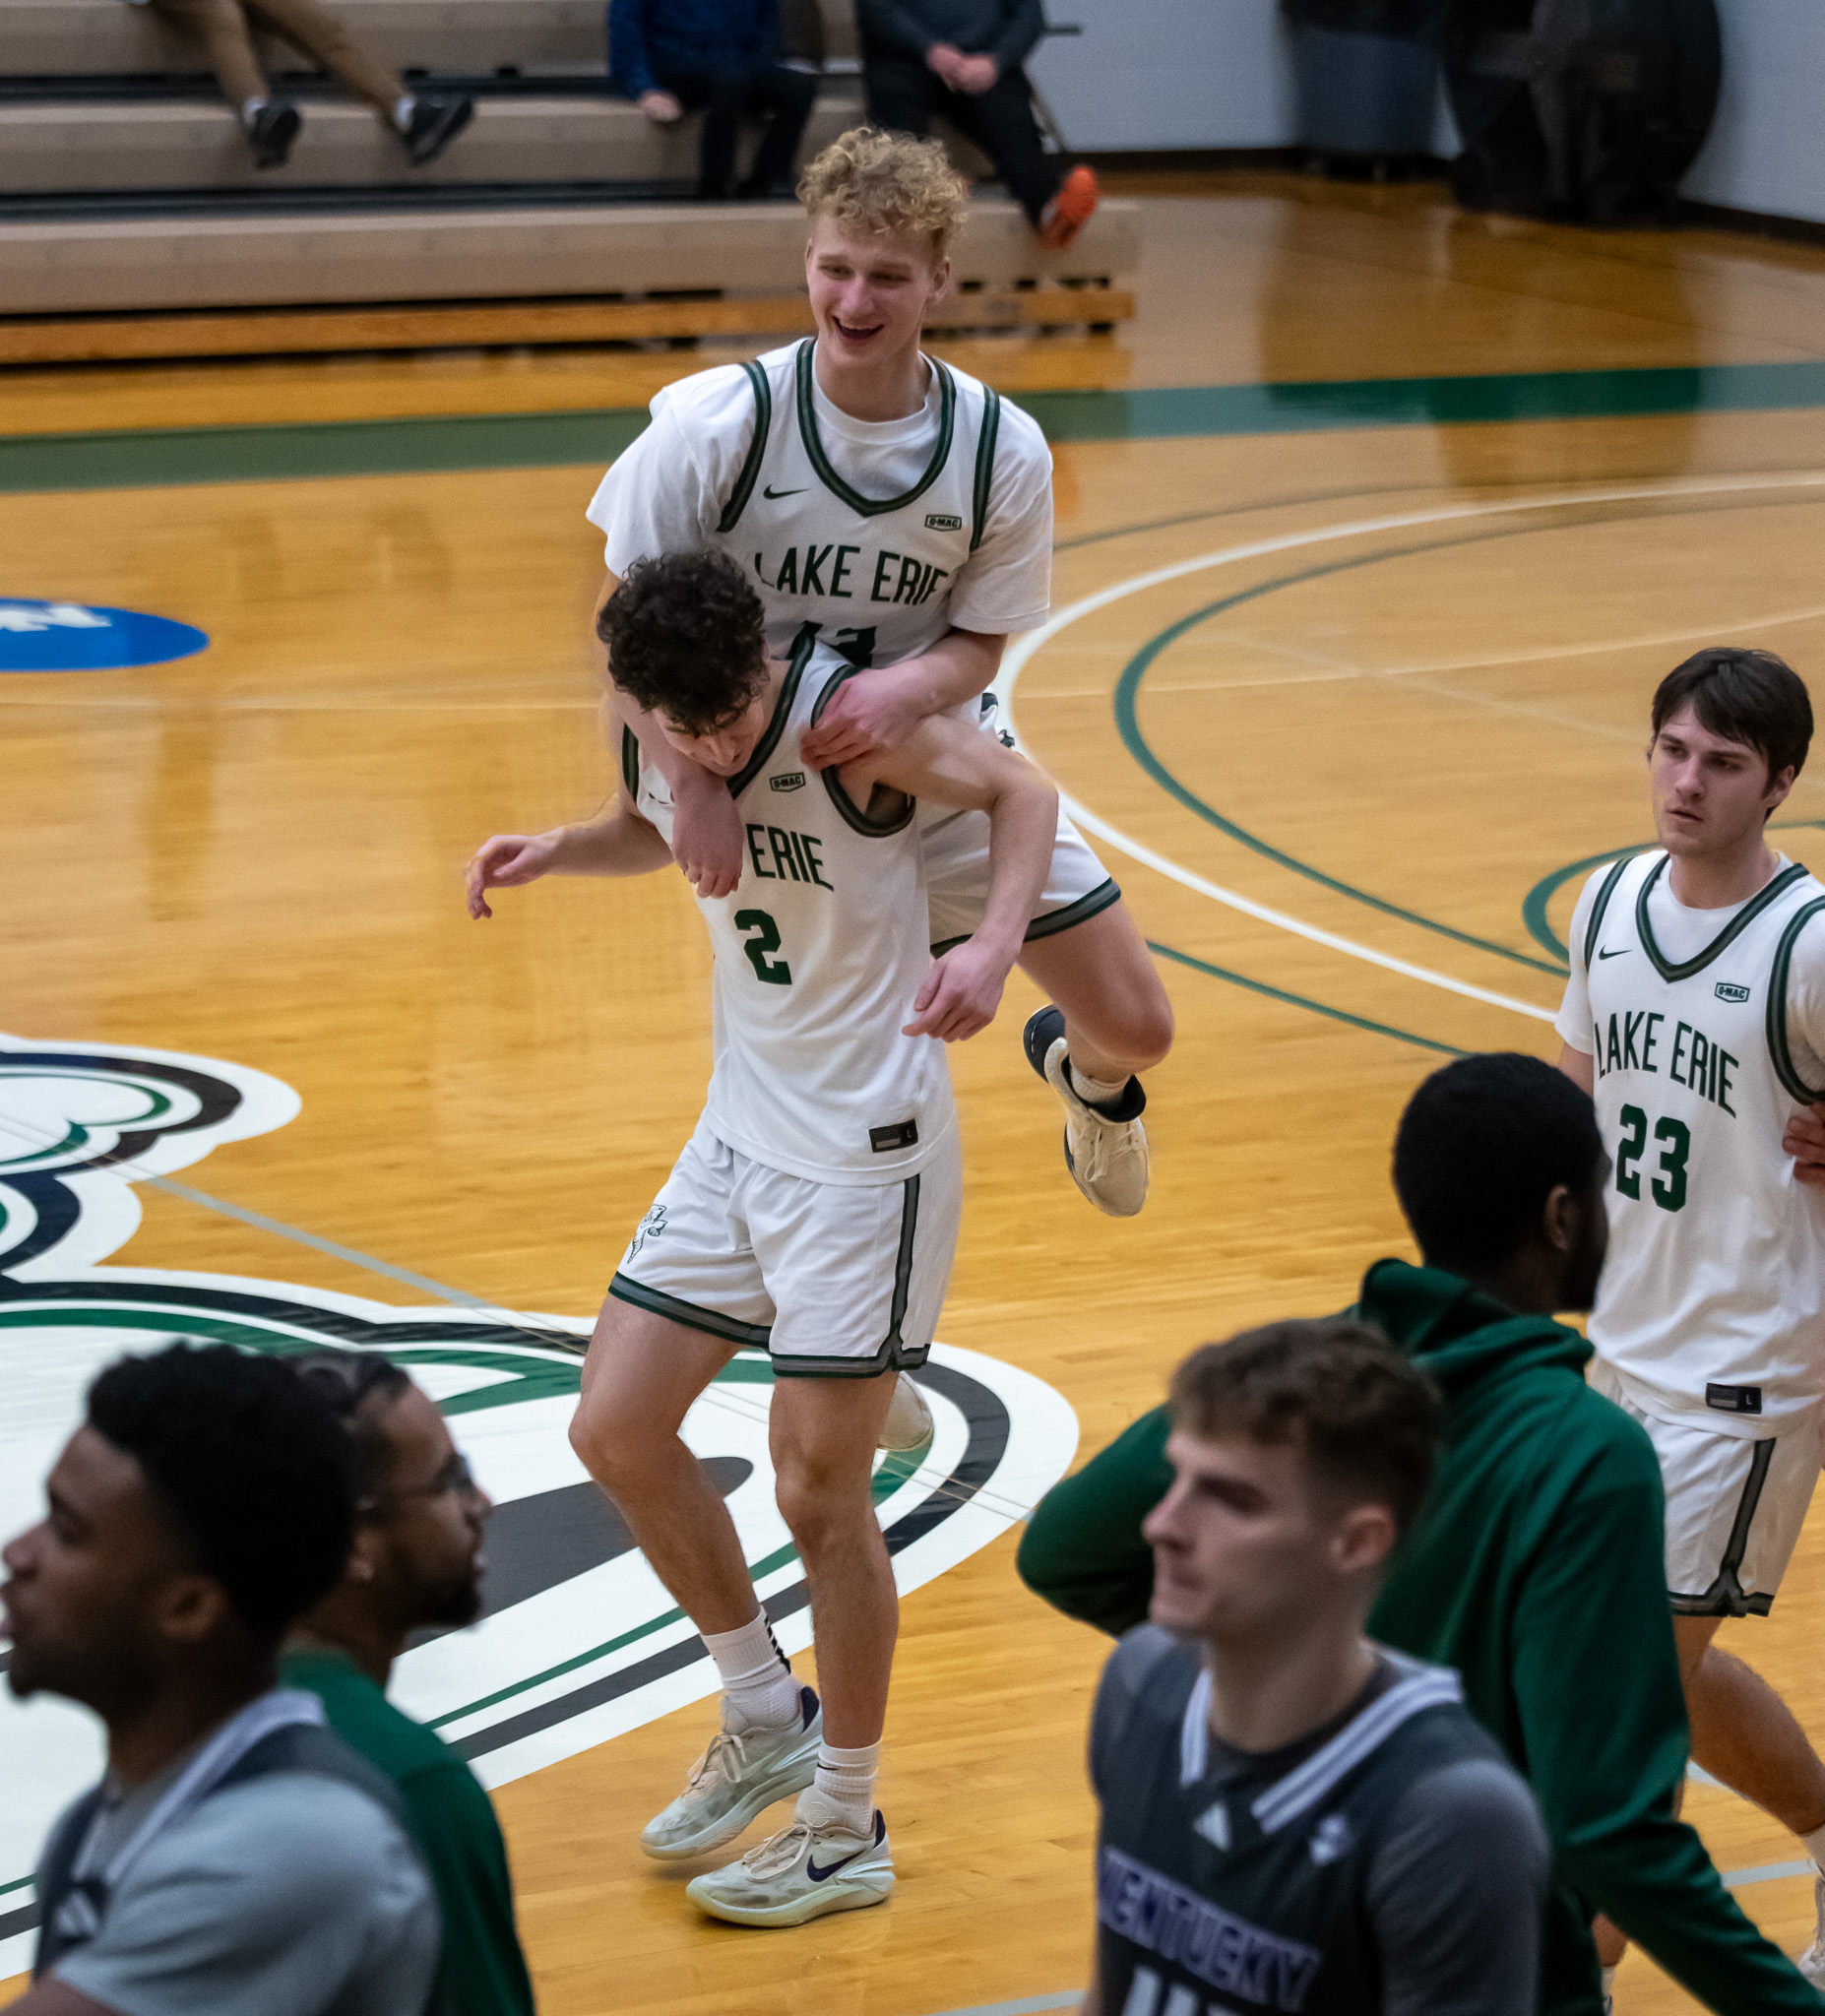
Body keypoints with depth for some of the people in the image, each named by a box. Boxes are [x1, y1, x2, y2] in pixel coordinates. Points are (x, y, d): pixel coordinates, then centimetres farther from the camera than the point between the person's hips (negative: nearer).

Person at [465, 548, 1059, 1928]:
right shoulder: (657, 744, -3)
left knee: (818, 1488, -3)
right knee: (615, 1429, 7)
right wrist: (555, 852, -2)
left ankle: (848, 1829, 13)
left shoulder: (848, 718, -21)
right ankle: (767, 1722, 27)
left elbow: (1021, 790, -12)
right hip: (741, 1131, 7)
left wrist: (992, 949, -29)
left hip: (867, 1151, -7)